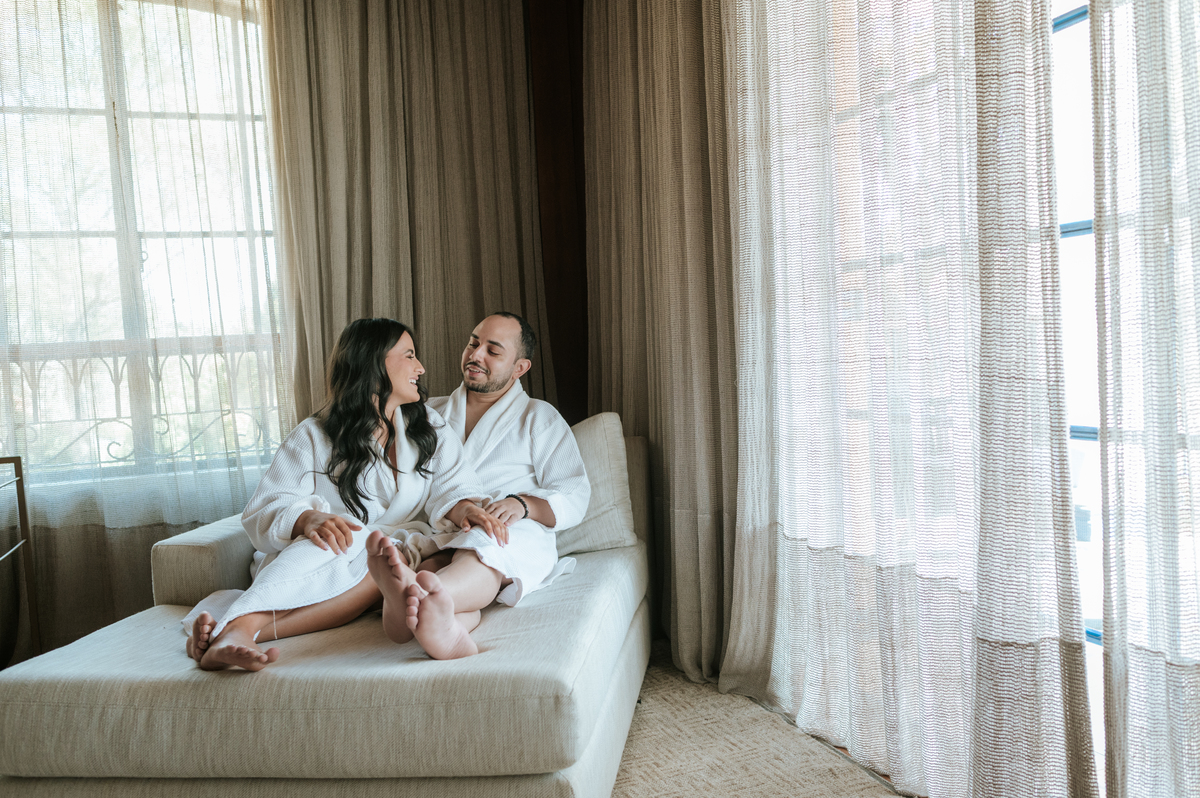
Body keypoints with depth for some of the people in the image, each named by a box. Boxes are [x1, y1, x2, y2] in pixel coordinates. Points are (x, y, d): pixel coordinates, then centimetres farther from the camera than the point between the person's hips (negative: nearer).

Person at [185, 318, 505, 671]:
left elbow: (452, 486, 1)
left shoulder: (430, 429, 14)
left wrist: (464, 508, -24)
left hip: (400, 552, 1)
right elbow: (266, 509, -6)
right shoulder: (315, 436, 4)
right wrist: (308, 518, -30)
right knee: (342, 539, -34)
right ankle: (238, 627, -51)